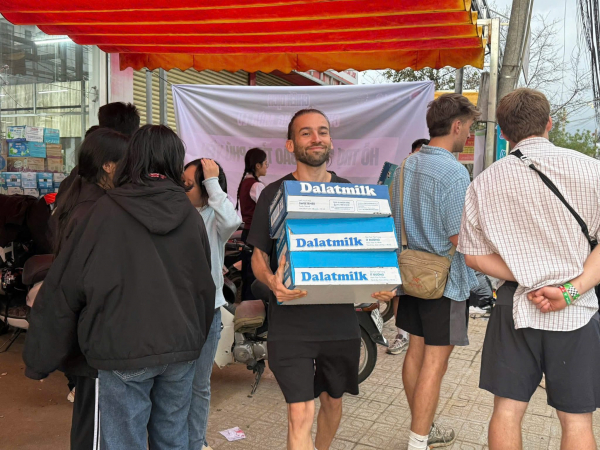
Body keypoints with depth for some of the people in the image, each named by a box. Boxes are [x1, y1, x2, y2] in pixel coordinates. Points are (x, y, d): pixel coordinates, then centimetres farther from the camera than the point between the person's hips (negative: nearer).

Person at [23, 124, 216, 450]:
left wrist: (40, 360, 4)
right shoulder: (190, 215, 2)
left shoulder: (107, 210, -7)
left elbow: (64, 288, -5)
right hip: (181, 348, 4)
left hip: (124, 350, -4)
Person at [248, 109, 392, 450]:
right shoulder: (274, 194, -2)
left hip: (341, 319, 3)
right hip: (291, 322, -3)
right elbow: (259, 254, 0)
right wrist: (272, 281, -23)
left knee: (333, 399, 21)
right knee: (301, 415, -7)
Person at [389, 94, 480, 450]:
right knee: (435, 363, 2)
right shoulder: (454, 172, -19)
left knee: (416, 352, 16)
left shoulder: (406, 167, 7)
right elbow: (459, 238, -19)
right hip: (446, 280, -8)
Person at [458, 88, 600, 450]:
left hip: (516, 307, 1)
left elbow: (473, 255, 1)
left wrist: (525, 278, -3)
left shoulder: (484, 184, -2)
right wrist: (570, 291, -11)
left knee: (507, 409, 11)